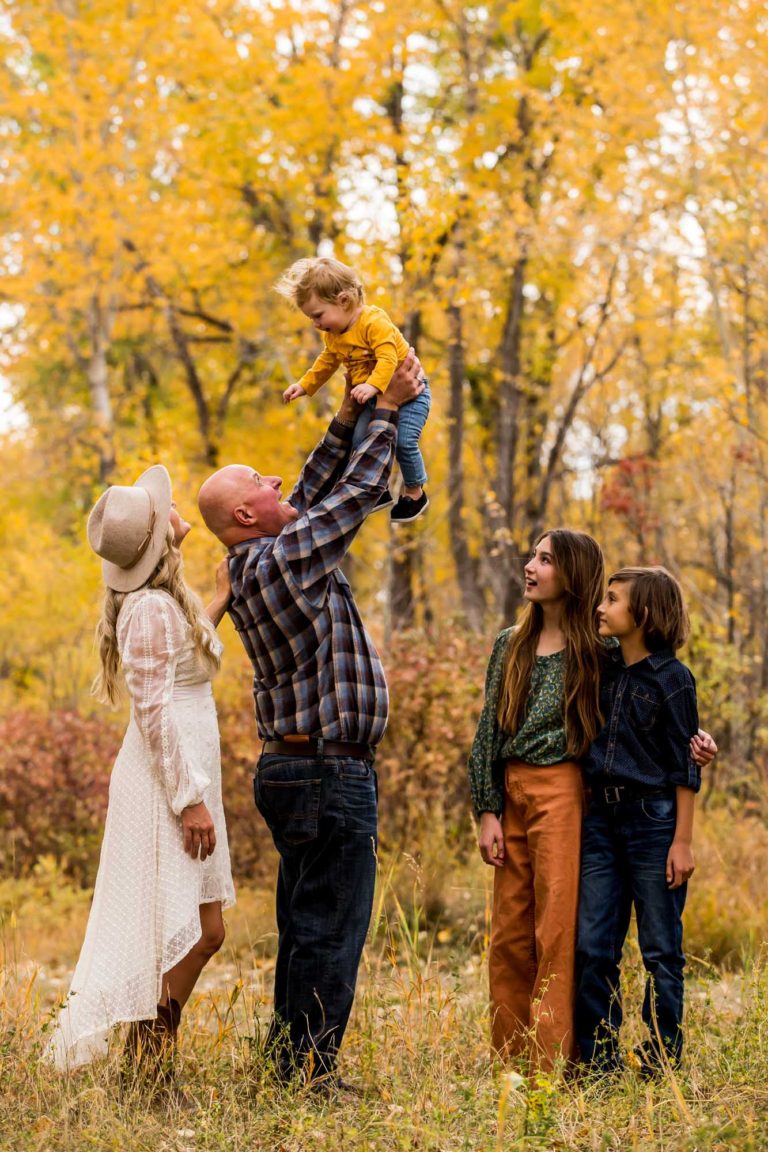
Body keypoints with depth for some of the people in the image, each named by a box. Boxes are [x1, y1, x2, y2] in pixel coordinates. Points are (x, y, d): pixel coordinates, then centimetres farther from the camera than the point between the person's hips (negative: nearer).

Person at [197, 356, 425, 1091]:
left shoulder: (254, 566, 12)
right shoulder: (283, 559, -15)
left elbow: (315, 495, 20)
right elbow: (354, 495, -8)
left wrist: (348, 419, 17)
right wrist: (387, 410, 2)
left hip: (293, 767, 10)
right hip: (329, 773, -10)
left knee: (305, 927, 14)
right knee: (330, 930, -6)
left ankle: (292, 1066, 18)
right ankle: (309, 1072, -3)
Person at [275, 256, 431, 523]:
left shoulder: (374, 322, -27)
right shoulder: (332, 334, 1)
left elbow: (387, 359, -37)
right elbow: (327, 362, 19)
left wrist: (373, 385, -51)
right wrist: (304, 385, 13)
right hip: (374, 396, 8)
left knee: (403, 441, -18)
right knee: (360, 440, -4)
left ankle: (415, 493, 6)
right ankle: (379, 490, 16)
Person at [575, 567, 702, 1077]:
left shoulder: (672, 680, -7)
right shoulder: (604, 669, 10)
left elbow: (685, 767, -7)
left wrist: (683, 841, -10)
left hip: (654, 822, -6)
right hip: (602, 819, 6)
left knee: (661, 951, 3)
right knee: (592, 947, 3)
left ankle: (661, 1063, 11)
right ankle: (598, 1062, 11)